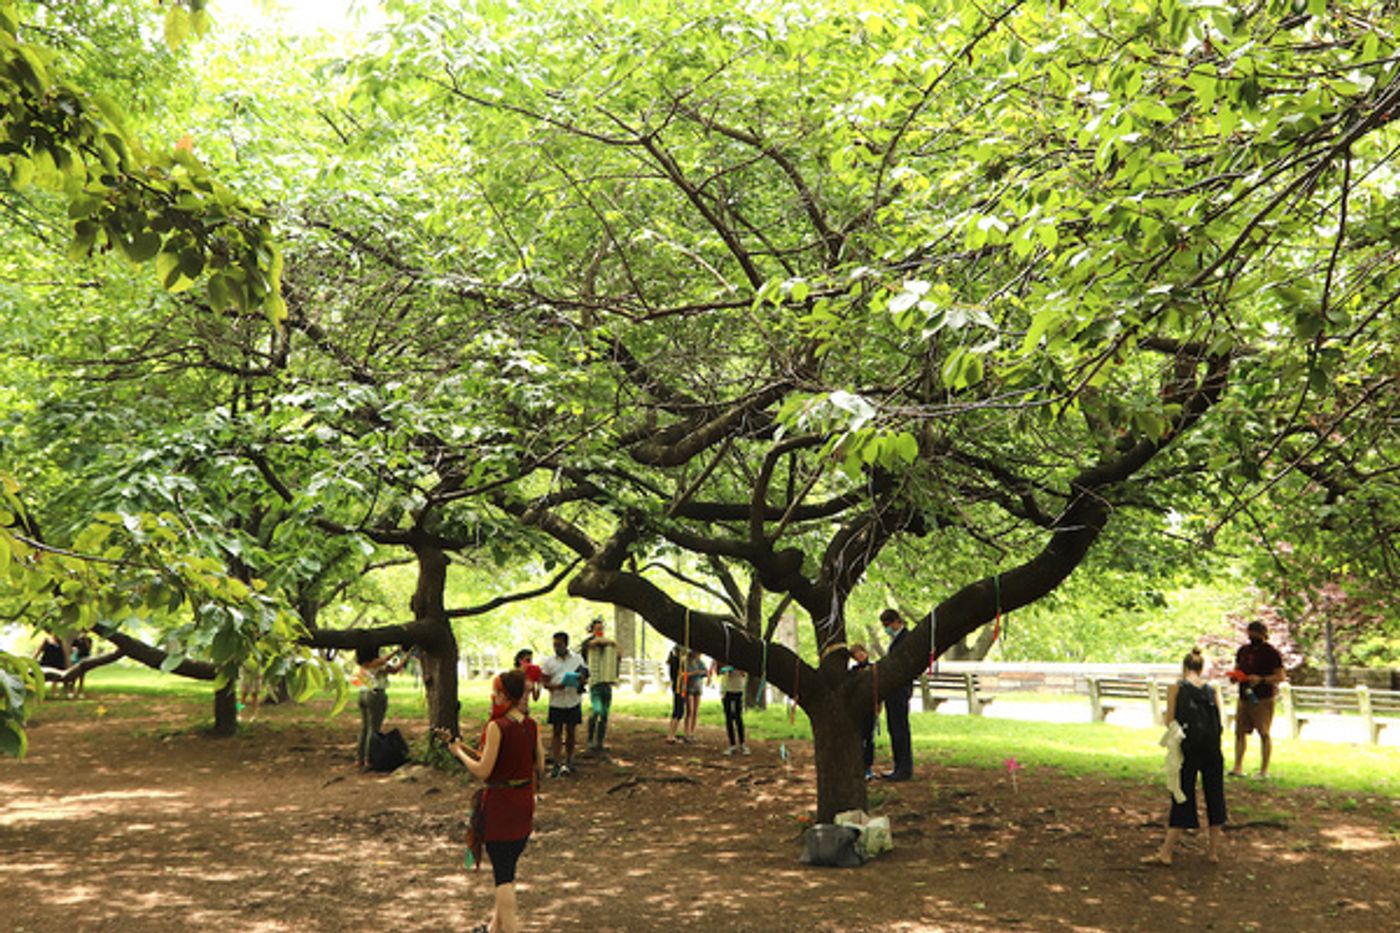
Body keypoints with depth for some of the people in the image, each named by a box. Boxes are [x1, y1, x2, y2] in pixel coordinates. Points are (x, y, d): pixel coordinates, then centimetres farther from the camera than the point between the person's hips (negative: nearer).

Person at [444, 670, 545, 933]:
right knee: (508, 868, 20)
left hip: (500, 805, -7)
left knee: (503, 875, 1)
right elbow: (539, 768, 7)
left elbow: (482, 771, -17)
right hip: (525, 803, 7)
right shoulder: (532, 725, 1)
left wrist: (459, 751, -3)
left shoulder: (497, 726, -18)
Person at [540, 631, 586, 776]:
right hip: (556, 702, -1)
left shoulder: (577, 659, 4)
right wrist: (555, 686, -19)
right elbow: (545, 683, 2)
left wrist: (582, 680, -16)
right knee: (557, 732, 1)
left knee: (571, 732, 8)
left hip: (573, 701, 1)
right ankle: (556, 764, 2)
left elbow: (585, 679, 8)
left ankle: (568, 762, 21)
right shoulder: (549, 662, 2)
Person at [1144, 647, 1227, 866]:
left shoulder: (1176, 688, -1)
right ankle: (1214, 849, 19)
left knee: (1182, 799, 1)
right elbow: (1218, 721, 6)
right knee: (1214, 795, 13)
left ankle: (1166, 852, 3)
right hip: (1213, 749, 3)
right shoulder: (1211, 691, 8)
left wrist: (1164, 717, 15)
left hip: (1189, 748, -3)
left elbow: (1170, 720, -6)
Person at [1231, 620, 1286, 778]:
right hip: (1244, 697, 6)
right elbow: (1237, 669, 24)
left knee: (1264, 734, -2)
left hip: (1263, 698, -6)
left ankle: (1264, 769, 4)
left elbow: (1280, 676, -8)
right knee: (1240, 732, 5)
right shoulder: (1243, 650, 14)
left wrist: (1261, 679, -20)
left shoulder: (1271, 653, -5)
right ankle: (1238, 768, 9)